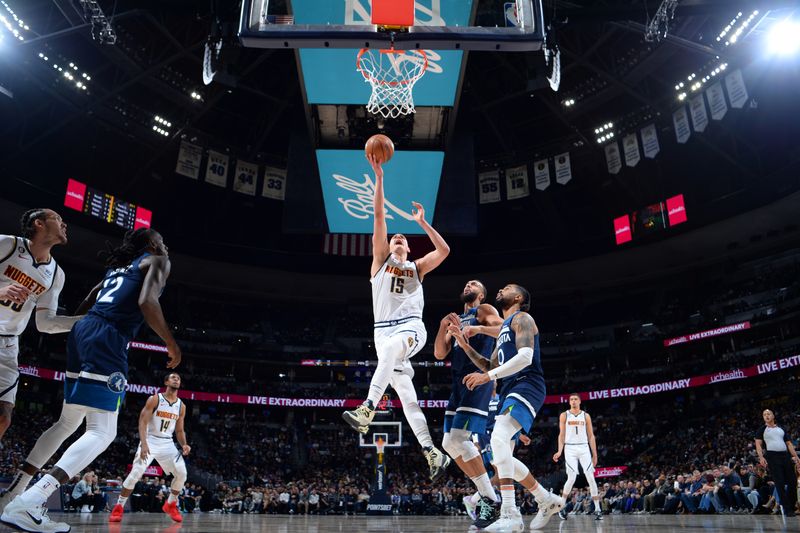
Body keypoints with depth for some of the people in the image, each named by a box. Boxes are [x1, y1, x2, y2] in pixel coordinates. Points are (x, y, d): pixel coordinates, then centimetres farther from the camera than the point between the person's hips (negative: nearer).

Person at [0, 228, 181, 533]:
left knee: (68, 423, 22)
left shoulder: (118, 264, 27)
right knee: (102, 433, -11)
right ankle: (28, 503, -25)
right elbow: (146, 301, -13)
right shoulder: (157, 261, 4)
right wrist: (171, 343, -6)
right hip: (107, 339, -9)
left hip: (83, 329, 9)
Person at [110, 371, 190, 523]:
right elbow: (142, 422, -13)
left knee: (181, 474, -8)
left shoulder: (181, 406, 6)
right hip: (150, 440, -4)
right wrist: (143, 443, -26)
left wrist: (184, 445, -7)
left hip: (167, 443, 4)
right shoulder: (154, 399, -7)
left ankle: (170, 505, 13)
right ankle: (118, 508, 1)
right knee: (136, 473, -17)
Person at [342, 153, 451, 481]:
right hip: (384, 330, 2)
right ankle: (433, 453, 2)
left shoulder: (417, 267, 19)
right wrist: (379, 176, 3)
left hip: (411, 327, -1)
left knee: (390, 348, -38)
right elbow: (379, 215, 9)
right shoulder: (381, 260, 17)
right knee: (406, 396, -4)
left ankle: (367, 409, -46)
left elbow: (444, 251, 3)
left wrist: (422, 222, 5)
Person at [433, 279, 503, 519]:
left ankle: (490, 497, -9)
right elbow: (439, 354, 14)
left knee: (460, 438, -19)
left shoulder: (484, 310, 6)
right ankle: (485, 492, 13)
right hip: (459, 382, 8)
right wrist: (443, 326, -1)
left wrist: (480, 329, -28)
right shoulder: (456, 319, 26)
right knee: (449, 443, 5)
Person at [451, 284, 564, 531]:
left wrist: (488, 376, -22)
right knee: (502, 457, 9)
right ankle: (547, 500, 23)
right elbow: (491, 367, 28)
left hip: (527, 386, -10)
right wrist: (465, 345, 19)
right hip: (511, 392, 10)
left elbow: (525, 357, -18)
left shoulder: (522, 318, -1)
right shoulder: (504, 328, 26)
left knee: (498, 438, -29)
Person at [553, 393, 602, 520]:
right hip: (570, 449, -2)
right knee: (571, 478, -9)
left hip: (584, 448, 2)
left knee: (590, 478, -5)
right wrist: (559, 451, -9)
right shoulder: (564, 415, 4)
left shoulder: (586, 416, 8)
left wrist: (595, 454, 5)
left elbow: (591, 436, 9)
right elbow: (561, 435, 3)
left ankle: (597, 509, 0)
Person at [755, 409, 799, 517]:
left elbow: (789, 443, 16)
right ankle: (787, 509, -3)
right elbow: (758, 444, 0)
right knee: (780, 484, -7)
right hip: (772, 456, -4)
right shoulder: (762, 430, 7)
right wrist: (761, 457, -14)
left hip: (785, 456, 4)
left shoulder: (782, 429, 18)